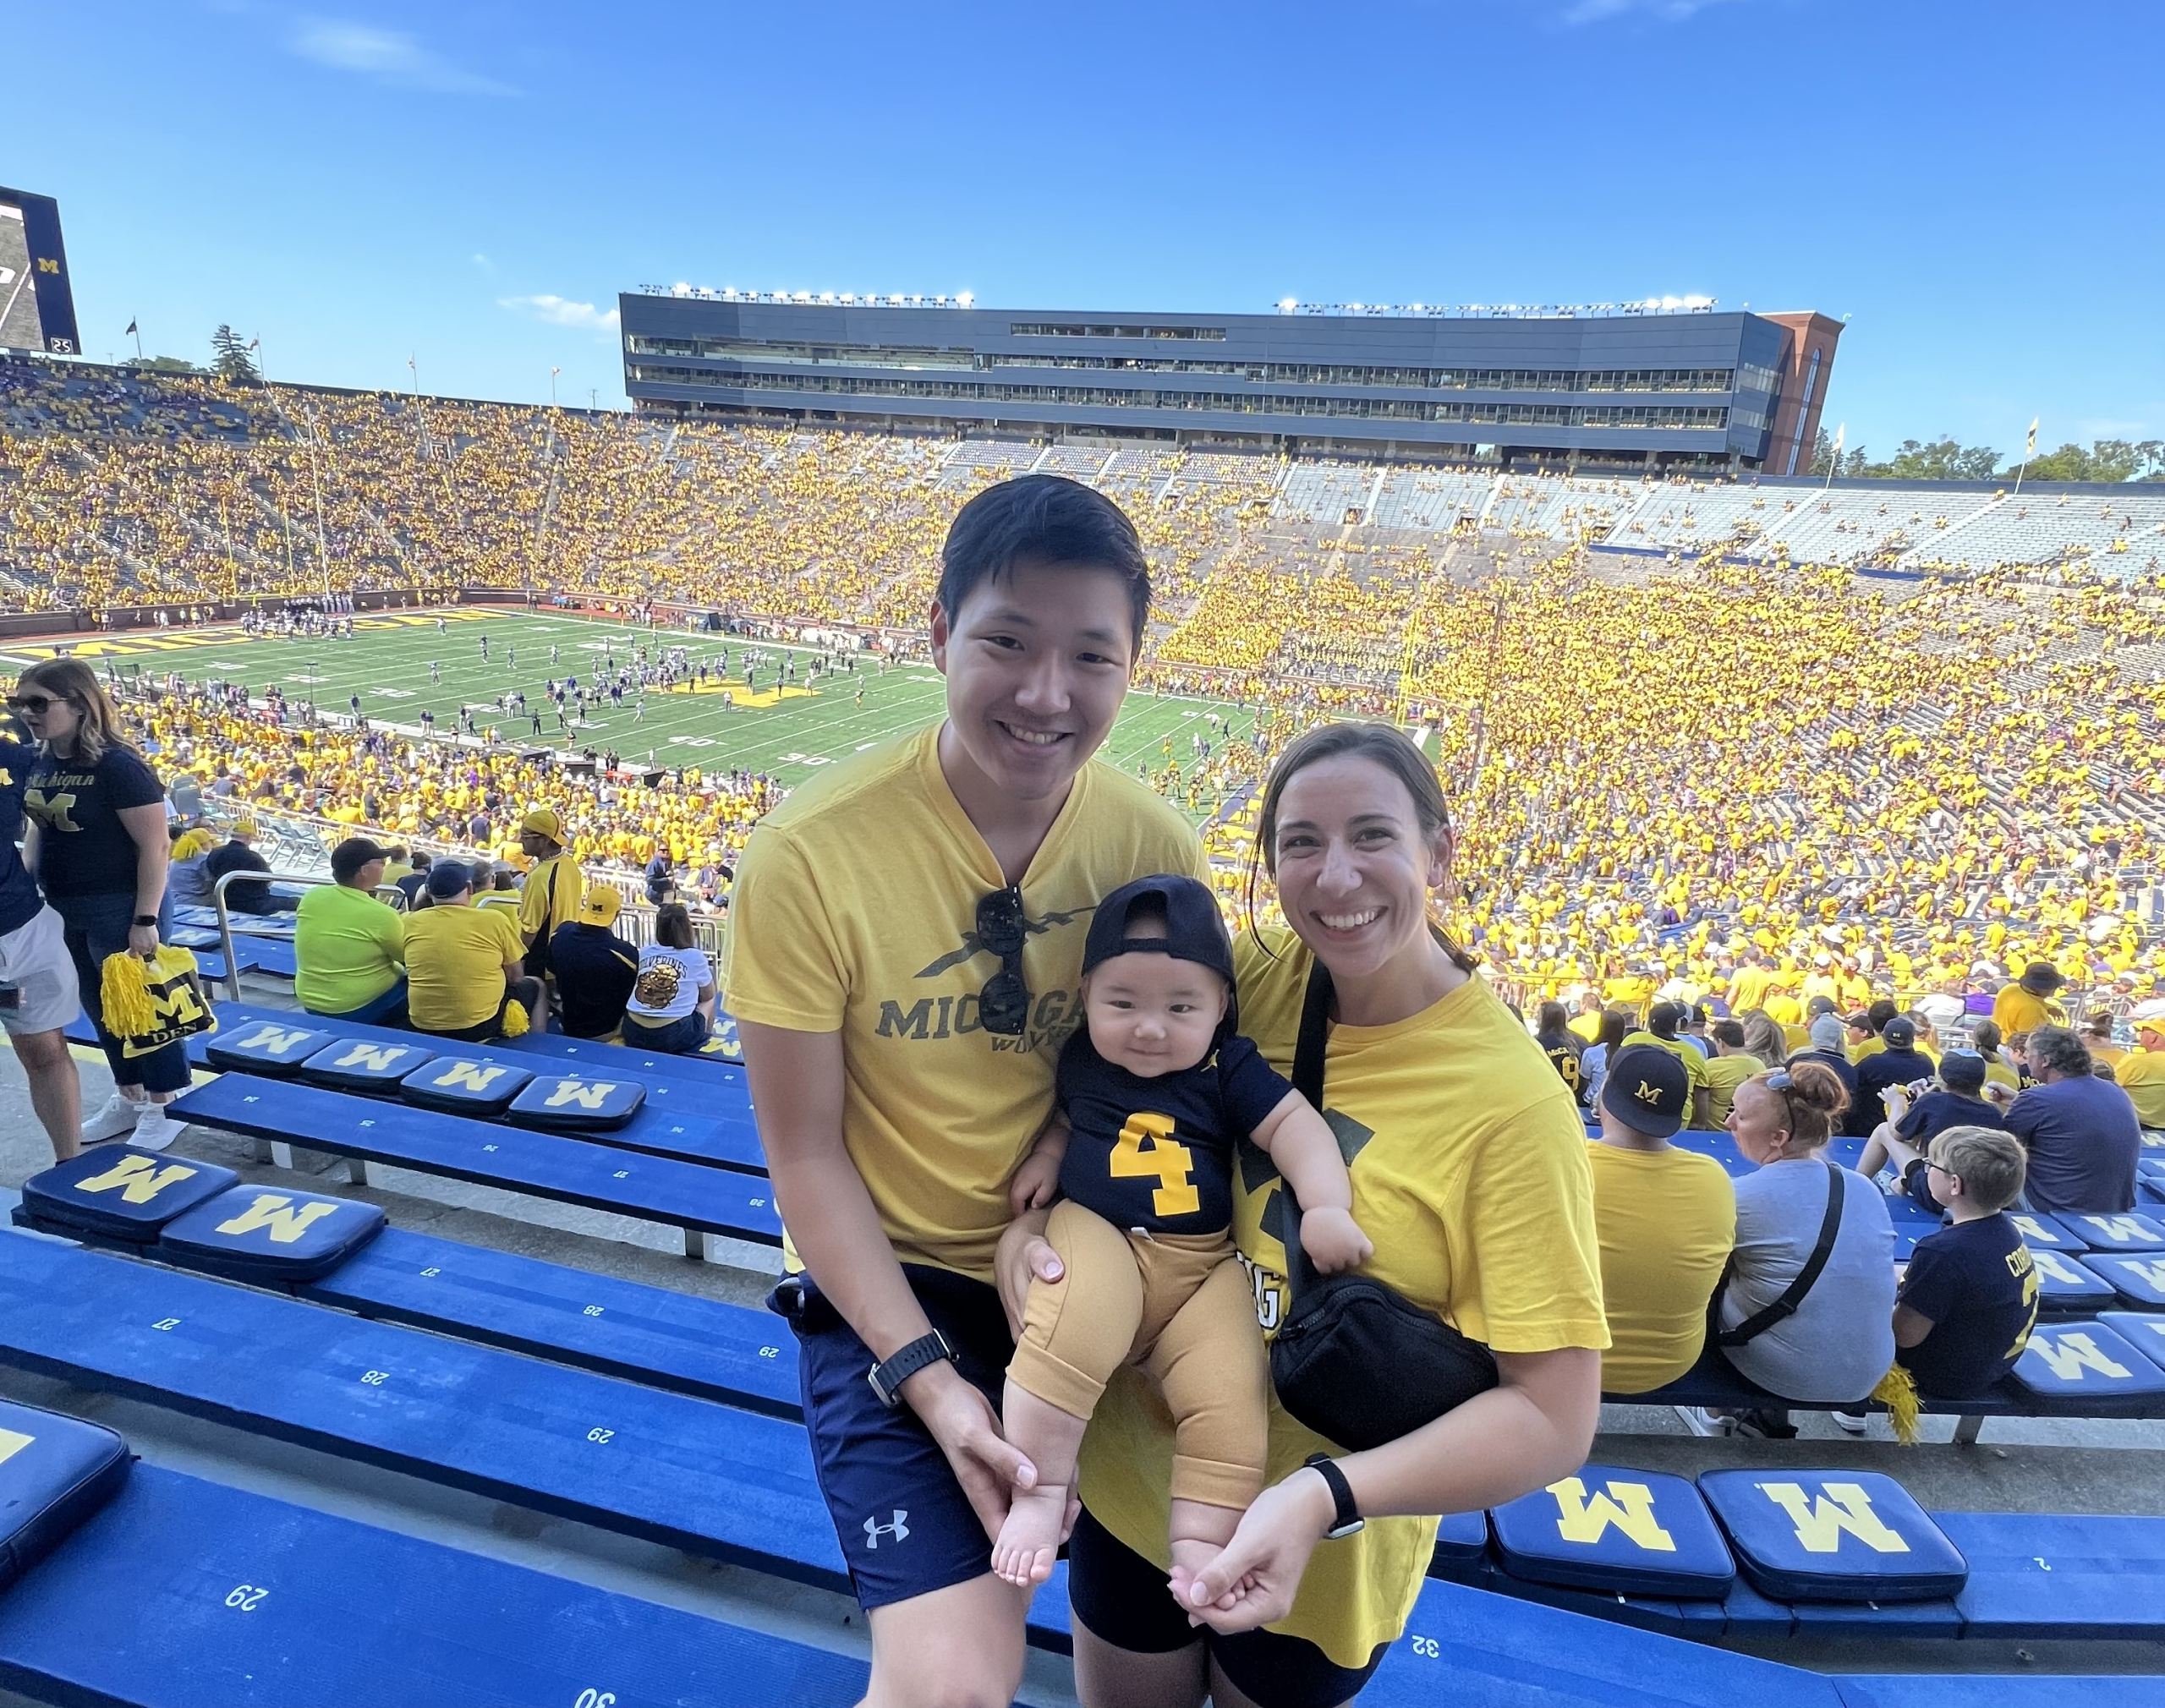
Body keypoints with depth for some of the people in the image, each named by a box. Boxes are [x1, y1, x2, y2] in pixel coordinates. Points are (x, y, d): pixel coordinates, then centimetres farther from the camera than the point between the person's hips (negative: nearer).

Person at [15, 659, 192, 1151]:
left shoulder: (117, 765, -19)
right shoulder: (37, 764, 3)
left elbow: (155, 845, -20)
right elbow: (36, 831, 17)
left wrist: (145, 920, -22)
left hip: (118, 908, -8)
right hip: (61, 910, 8)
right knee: (100, 1007, 18)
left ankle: (167, 1105, 20)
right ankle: (128, 1097, 34)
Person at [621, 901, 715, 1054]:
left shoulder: (643, 953, 9)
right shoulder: (695, 957, -2)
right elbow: (708, 996, 13)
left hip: (633, 1034, 4)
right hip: (675, 1035, -4)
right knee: (709, 1002, 26)